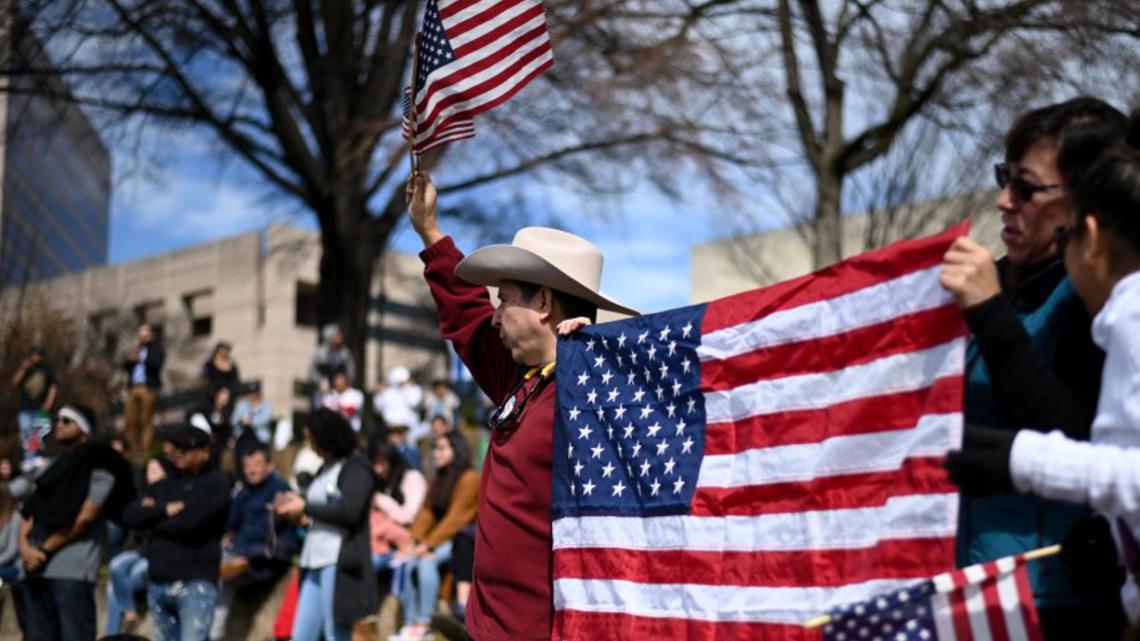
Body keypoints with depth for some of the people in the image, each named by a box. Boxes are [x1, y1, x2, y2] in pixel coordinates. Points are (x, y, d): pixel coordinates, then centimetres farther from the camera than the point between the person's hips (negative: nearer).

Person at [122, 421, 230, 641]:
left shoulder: (214, 483, -2)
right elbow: (131, 515, 6)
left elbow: (188, 520, -16)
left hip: (195, 583, -7)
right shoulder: (165, 485, 18)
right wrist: (166, 510, -7)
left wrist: (154, 516, 0)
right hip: (158, 583, 7)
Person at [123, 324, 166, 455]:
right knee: (131, 421, 1)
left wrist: (141, 359, -16)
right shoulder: (136, 348, 23)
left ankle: (145, 451, -10)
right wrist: (131, 359, -7)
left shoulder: (157, 348, 6)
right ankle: (134, 450, 7)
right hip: (132, 387, 6)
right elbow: (125, 365, 13)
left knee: (146, 421, -9)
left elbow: (155, 365, -8)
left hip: (148, 387, -6)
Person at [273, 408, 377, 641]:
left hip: (340, 562, -9)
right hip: (316, 561, 9)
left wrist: (305, 507, -11)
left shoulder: (356, 467, -7)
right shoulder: (326, 468, 19)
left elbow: (349, 510, -20)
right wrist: (295, 505, 6)